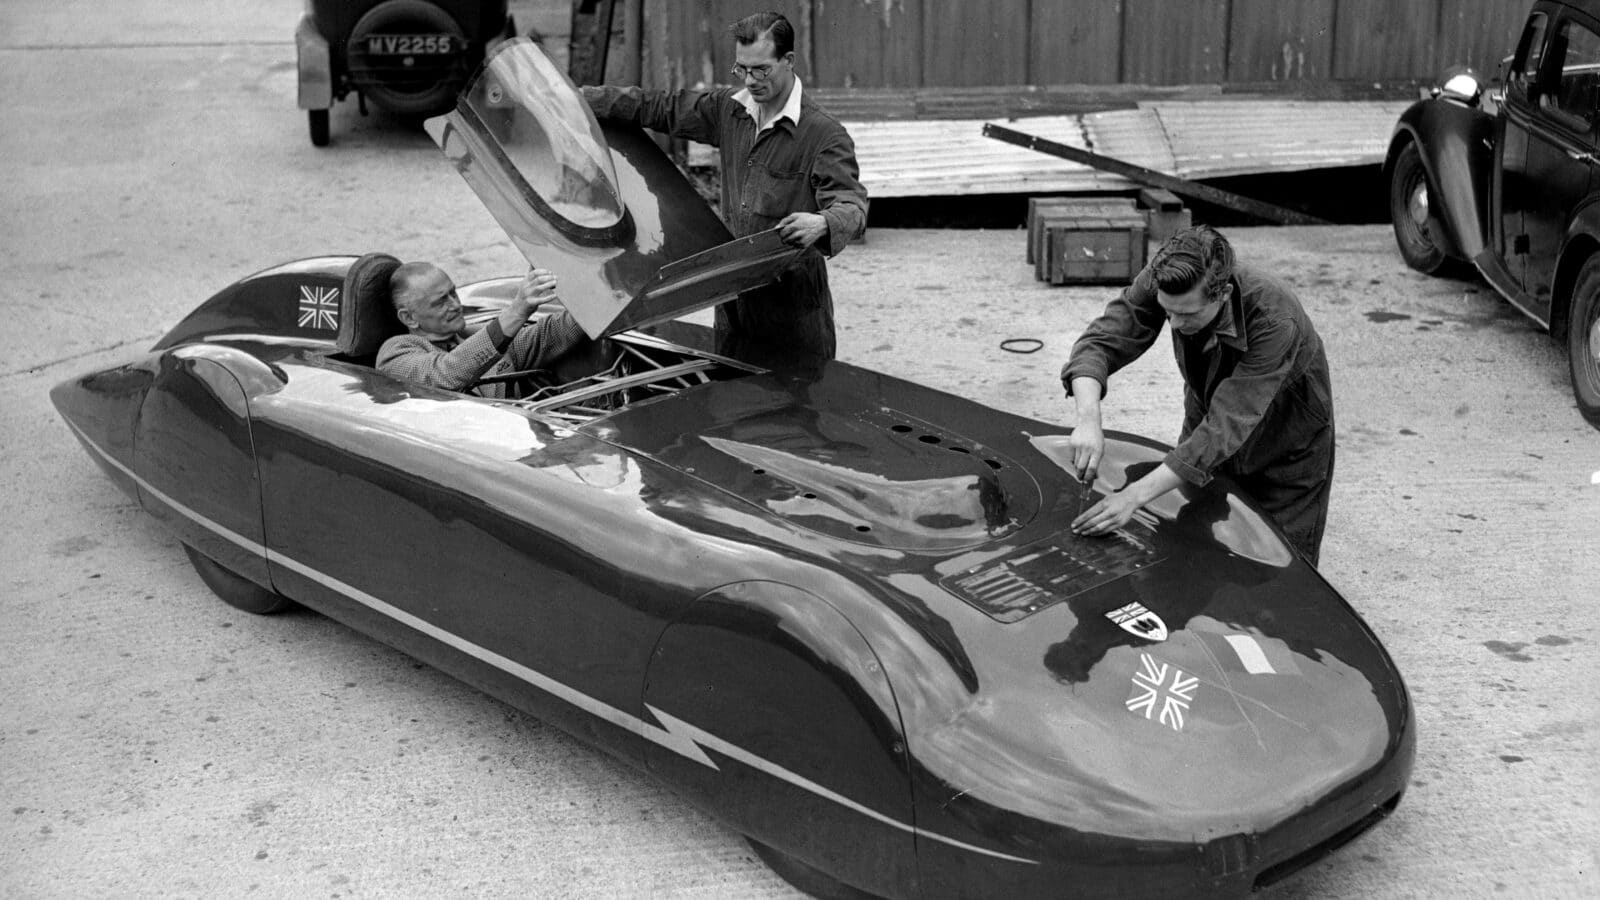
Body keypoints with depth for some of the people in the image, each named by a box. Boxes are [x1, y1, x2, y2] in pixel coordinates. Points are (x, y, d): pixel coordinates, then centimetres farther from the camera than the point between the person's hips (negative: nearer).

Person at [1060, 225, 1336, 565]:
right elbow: (1099, 342, -23)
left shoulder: (1275, 319, -39)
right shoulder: (1163, 284, -26)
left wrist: (1134, 496, -46)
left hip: (1287, 452, -4)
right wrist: (1089, 419, -44)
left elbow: (1226, 427, -41)